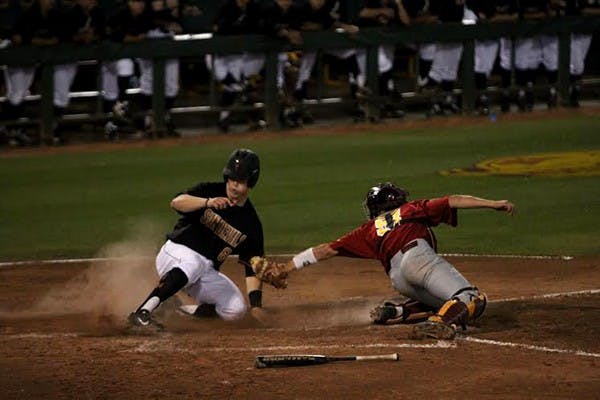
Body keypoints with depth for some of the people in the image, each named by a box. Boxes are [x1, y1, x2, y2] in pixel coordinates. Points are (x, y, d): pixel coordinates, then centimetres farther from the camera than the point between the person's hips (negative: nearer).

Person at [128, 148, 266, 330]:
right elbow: (176, 202, -24)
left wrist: (256, 305, -11)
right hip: (177, 253, -5)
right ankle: (142, 313, -45)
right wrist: (208, 202, -41)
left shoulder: (251, 223, 3)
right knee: (192, 264, -40)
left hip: (207, 269, 5)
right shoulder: (210, 191, -5)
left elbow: (252, 267, 1)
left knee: (236, 310, -12)